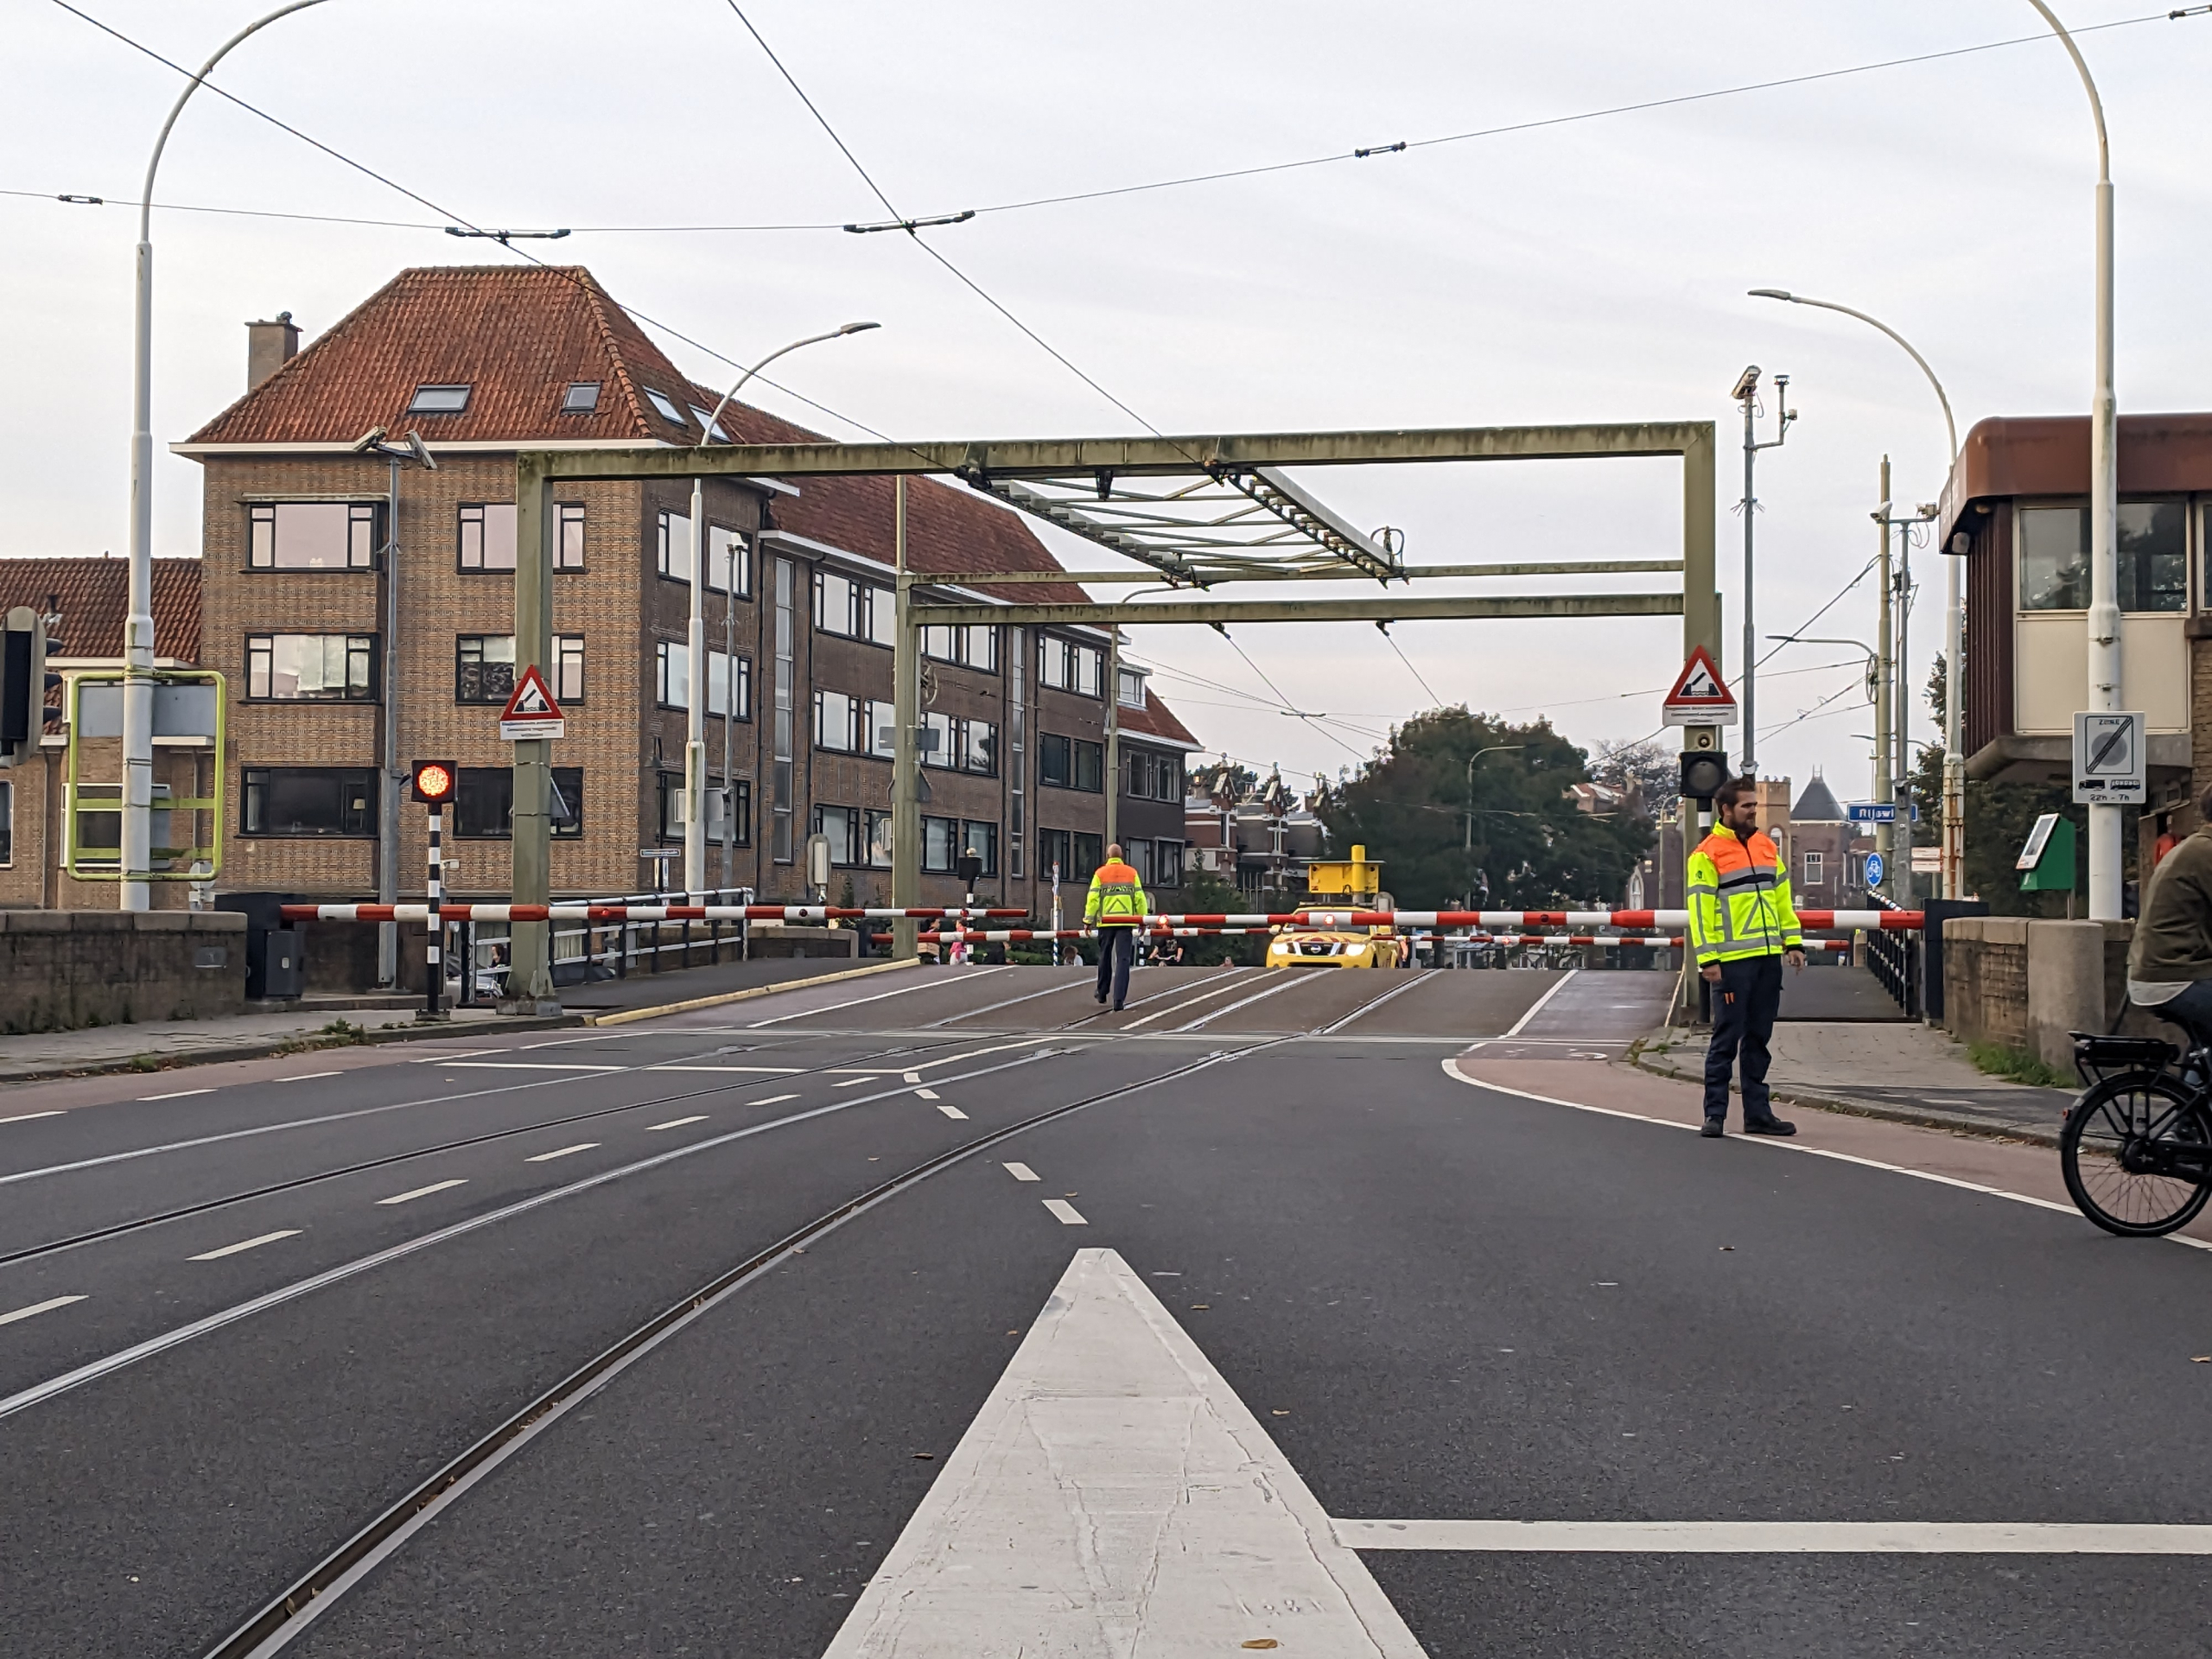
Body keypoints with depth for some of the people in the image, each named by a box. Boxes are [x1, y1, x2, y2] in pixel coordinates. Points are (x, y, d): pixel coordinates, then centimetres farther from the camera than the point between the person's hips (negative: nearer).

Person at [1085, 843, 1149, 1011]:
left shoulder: (1100, 873, 1)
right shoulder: (1131, 873, 4)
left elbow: (1093, 898, -4)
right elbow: (1139, 898, 3)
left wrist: (1088, 920, 2)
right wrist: (1143, 920, 11)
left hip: (1106, 922, 0)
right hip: (1126, 922, 0)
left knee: (1105, 958, 17)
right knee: (1123, 959, -2)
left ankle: (1102, 993, 30)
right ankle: (1119, 999, -13)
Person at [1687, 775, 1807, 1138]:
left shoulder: (1766, 845, 15)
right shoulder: (1707, 853, -6)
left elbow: (1782, 897, 19)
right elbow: (1700, 908, -9)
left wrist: (1793, 942, 11)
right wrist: (1708, 959, -15)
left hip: (1768, 958, 6)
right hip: (1732, 961, -6)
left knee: (1758, 1039, 11)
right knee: (1726, 1039, -3)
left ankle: (1758, 1113, 16)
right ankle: (1715, 1115, 2)